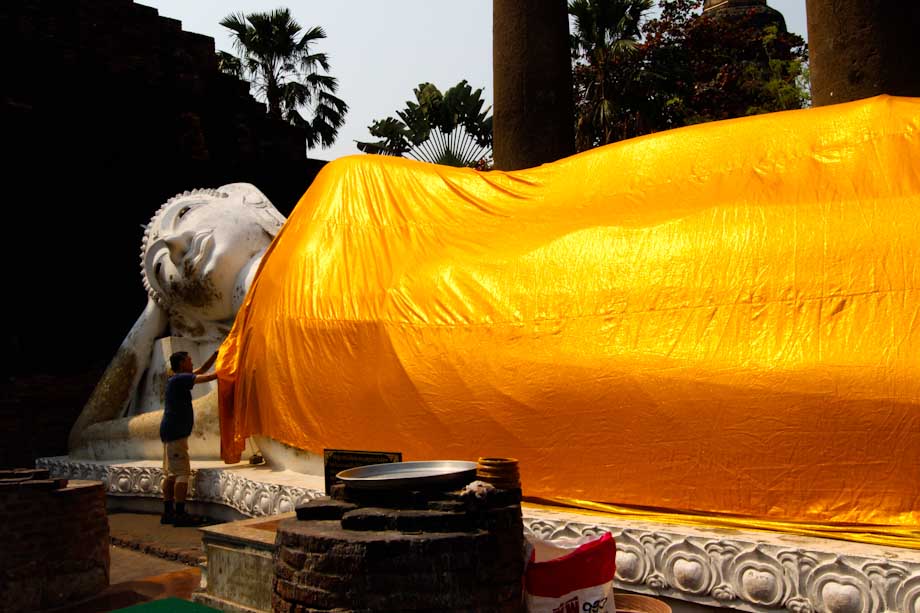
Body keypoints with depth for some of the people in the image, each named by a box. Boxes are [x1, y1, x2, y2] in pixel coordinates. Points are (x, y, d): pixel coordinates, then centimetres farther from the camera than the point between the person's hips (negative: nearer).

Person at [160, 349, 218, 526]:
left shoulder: (180, 379, 16)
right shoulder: (179, 379, -12)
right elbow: (205, 377, -16)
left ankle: (168, 512, 14)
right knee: (182, 473, -11)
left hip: (170, 432, 10)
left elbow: (202, 370, 23)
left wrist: (217, 353, 18)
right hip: (176, 433, -10)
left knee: (170, 474, 11)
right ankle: (180, 514, -13)